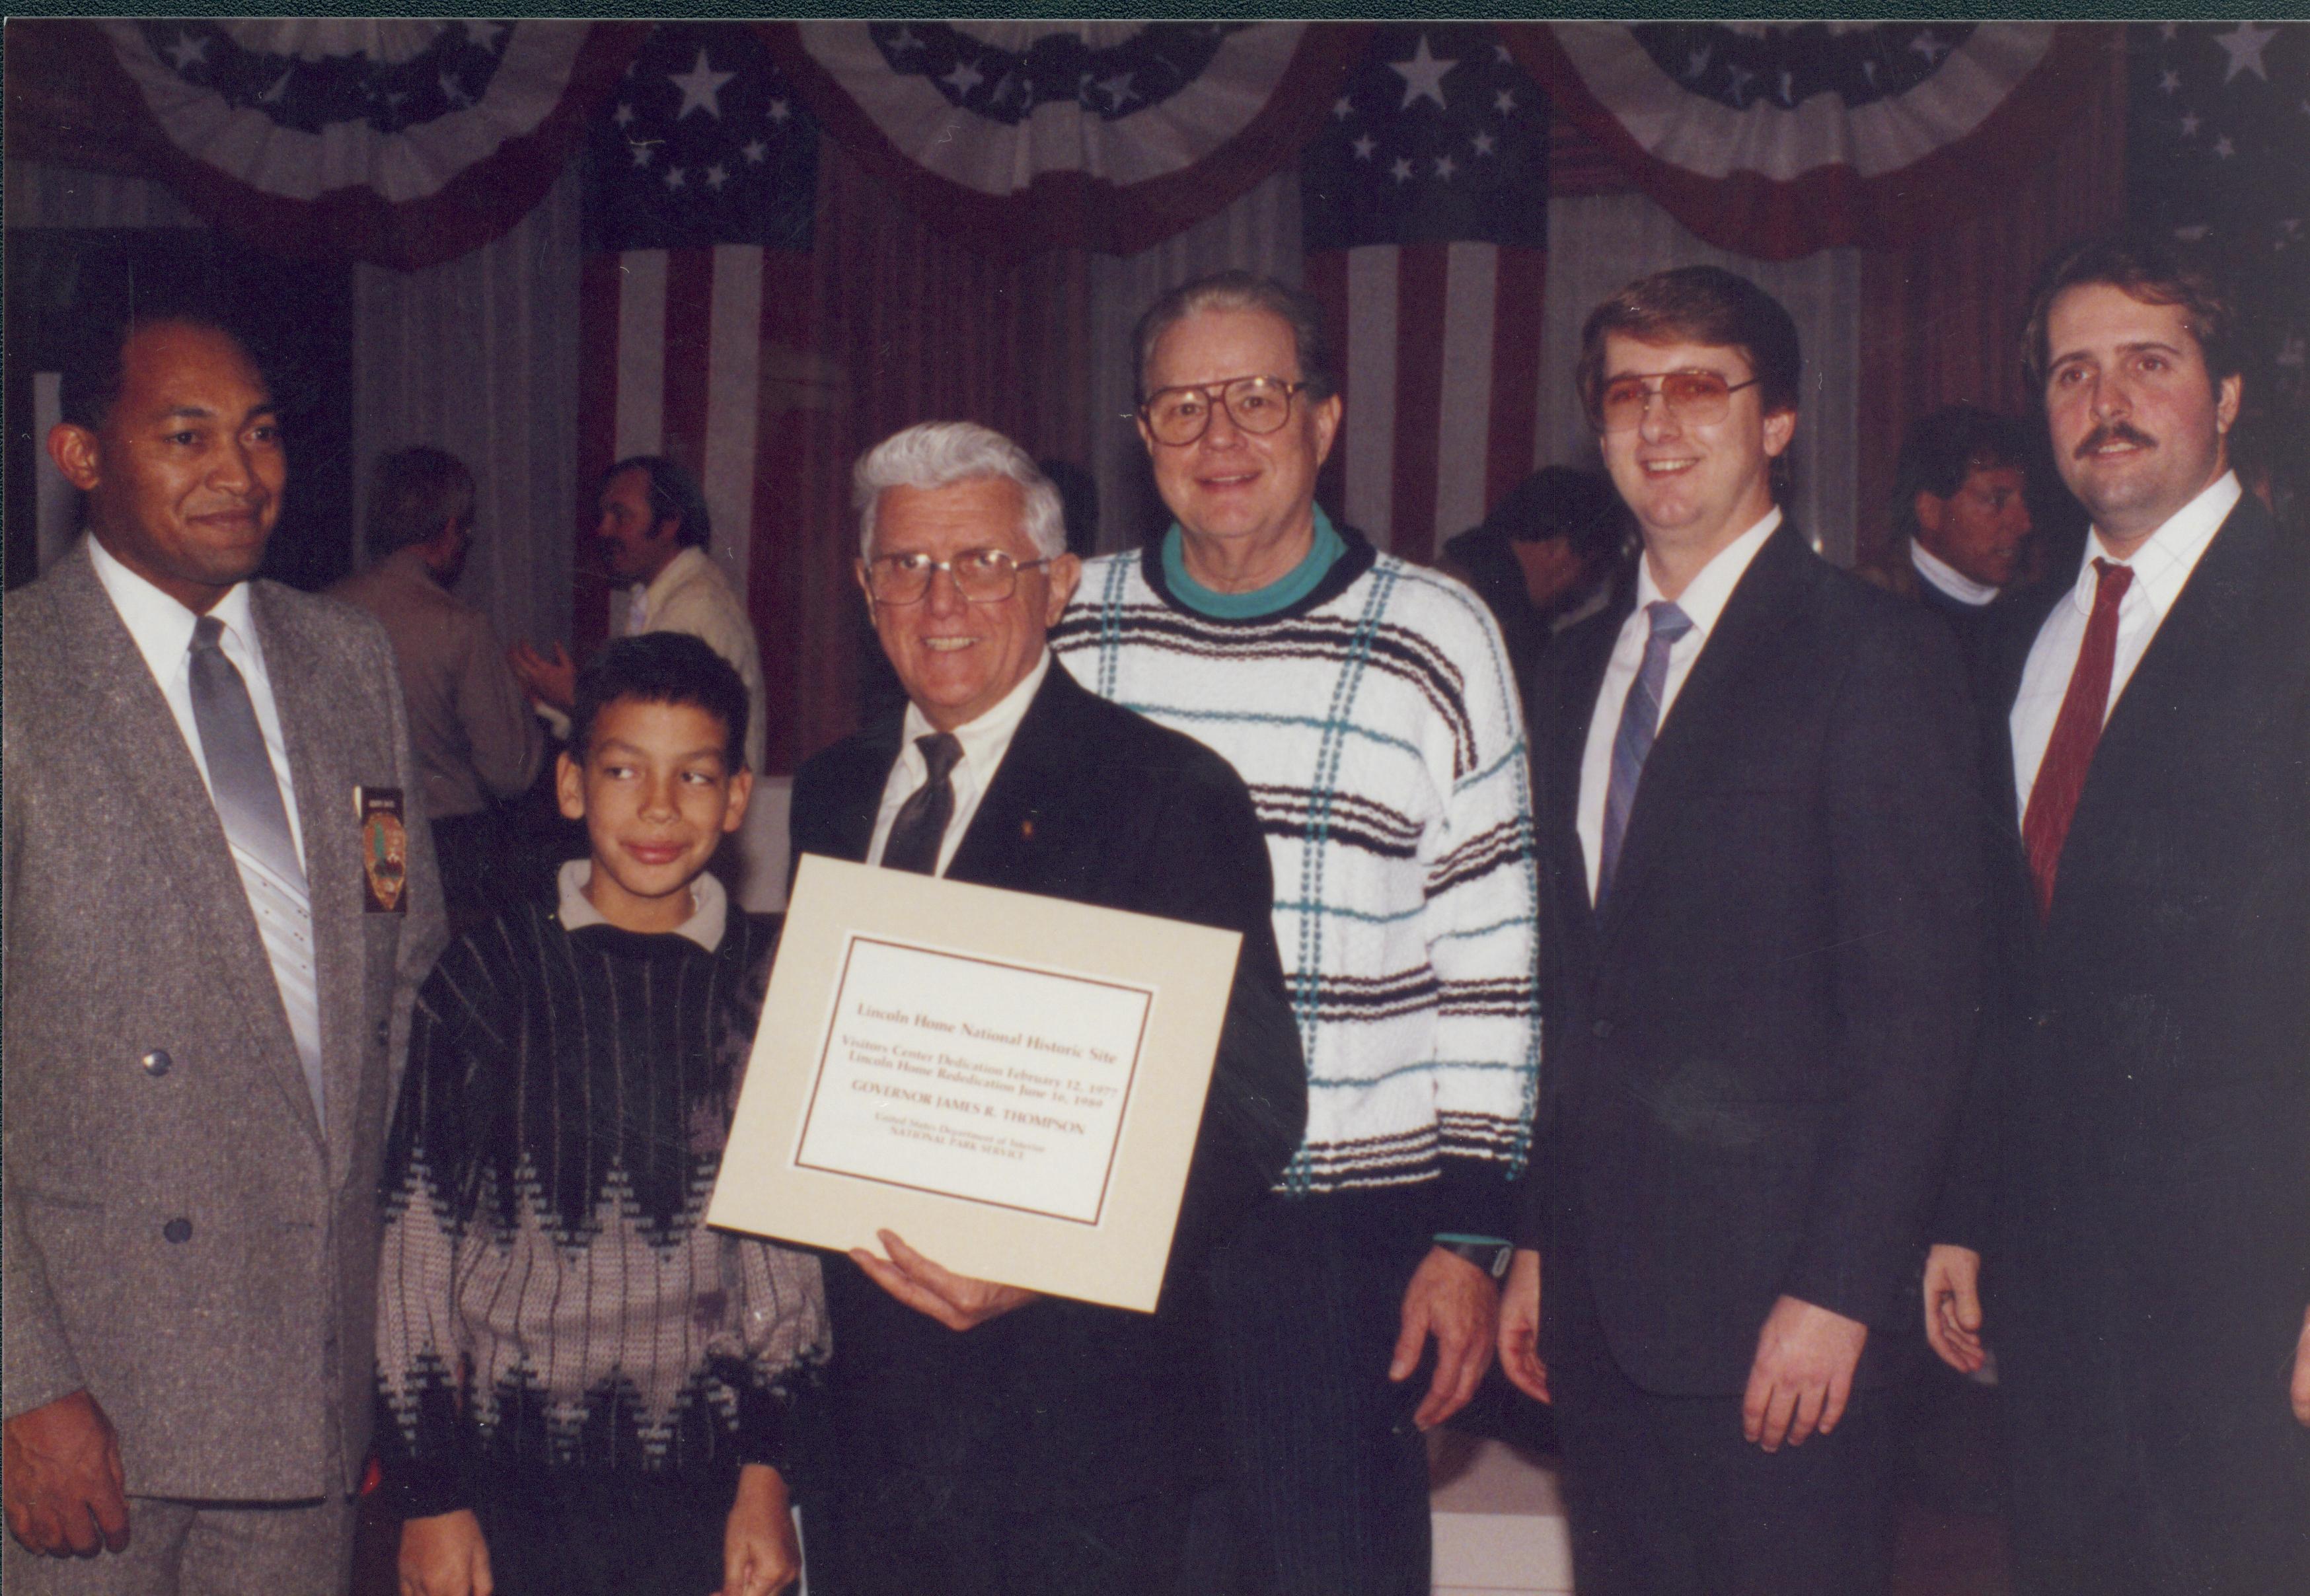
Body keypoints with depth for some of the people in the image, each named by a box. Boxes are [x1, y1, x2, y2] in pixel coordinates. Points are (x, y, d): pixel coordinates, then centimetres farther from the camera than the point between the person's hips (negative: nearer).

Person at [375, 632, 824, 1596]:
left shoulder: (773, 986, 1)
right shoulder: (487, 980, -1)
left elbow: (797, 1242, 5)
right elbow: (414, 1247, 2)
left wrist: (767, 1475, 2)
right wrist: (429, 1494, 0)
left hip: (703, 1481, 0)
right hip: (508, 1485, 0)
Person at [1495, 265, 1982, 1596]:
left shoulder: (1874, 653, -7)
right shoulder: (1579, 673, 15)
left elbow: (1918, 1010, -12)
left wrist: (1837, 1290, -16)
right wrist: (1533, 1244, 12)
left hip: (1781, 1302, -6)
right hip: (1604, 1297, 6)